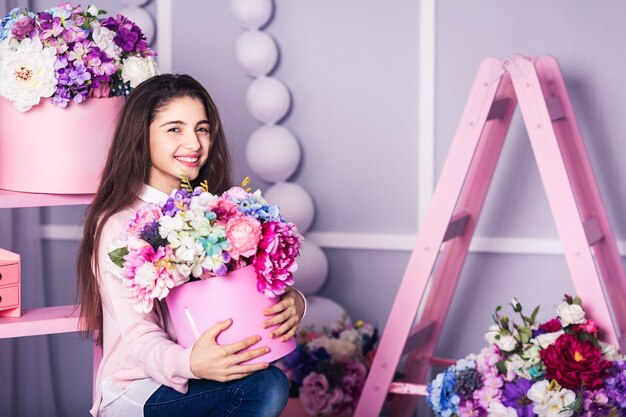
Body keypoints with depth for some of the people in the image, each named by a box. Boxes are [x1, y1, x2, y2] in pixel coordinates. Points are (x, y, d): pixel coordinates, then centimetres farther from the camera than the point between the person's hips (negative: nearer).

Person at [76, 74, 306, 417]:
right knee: (265, 386, -27)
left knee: (270, 385, -24)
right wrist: (189, 363, -41)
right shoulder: (118, 224, -12)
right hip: (136, 389, -6)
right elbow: (138, 337, -19)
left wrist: (292, 302, -22)